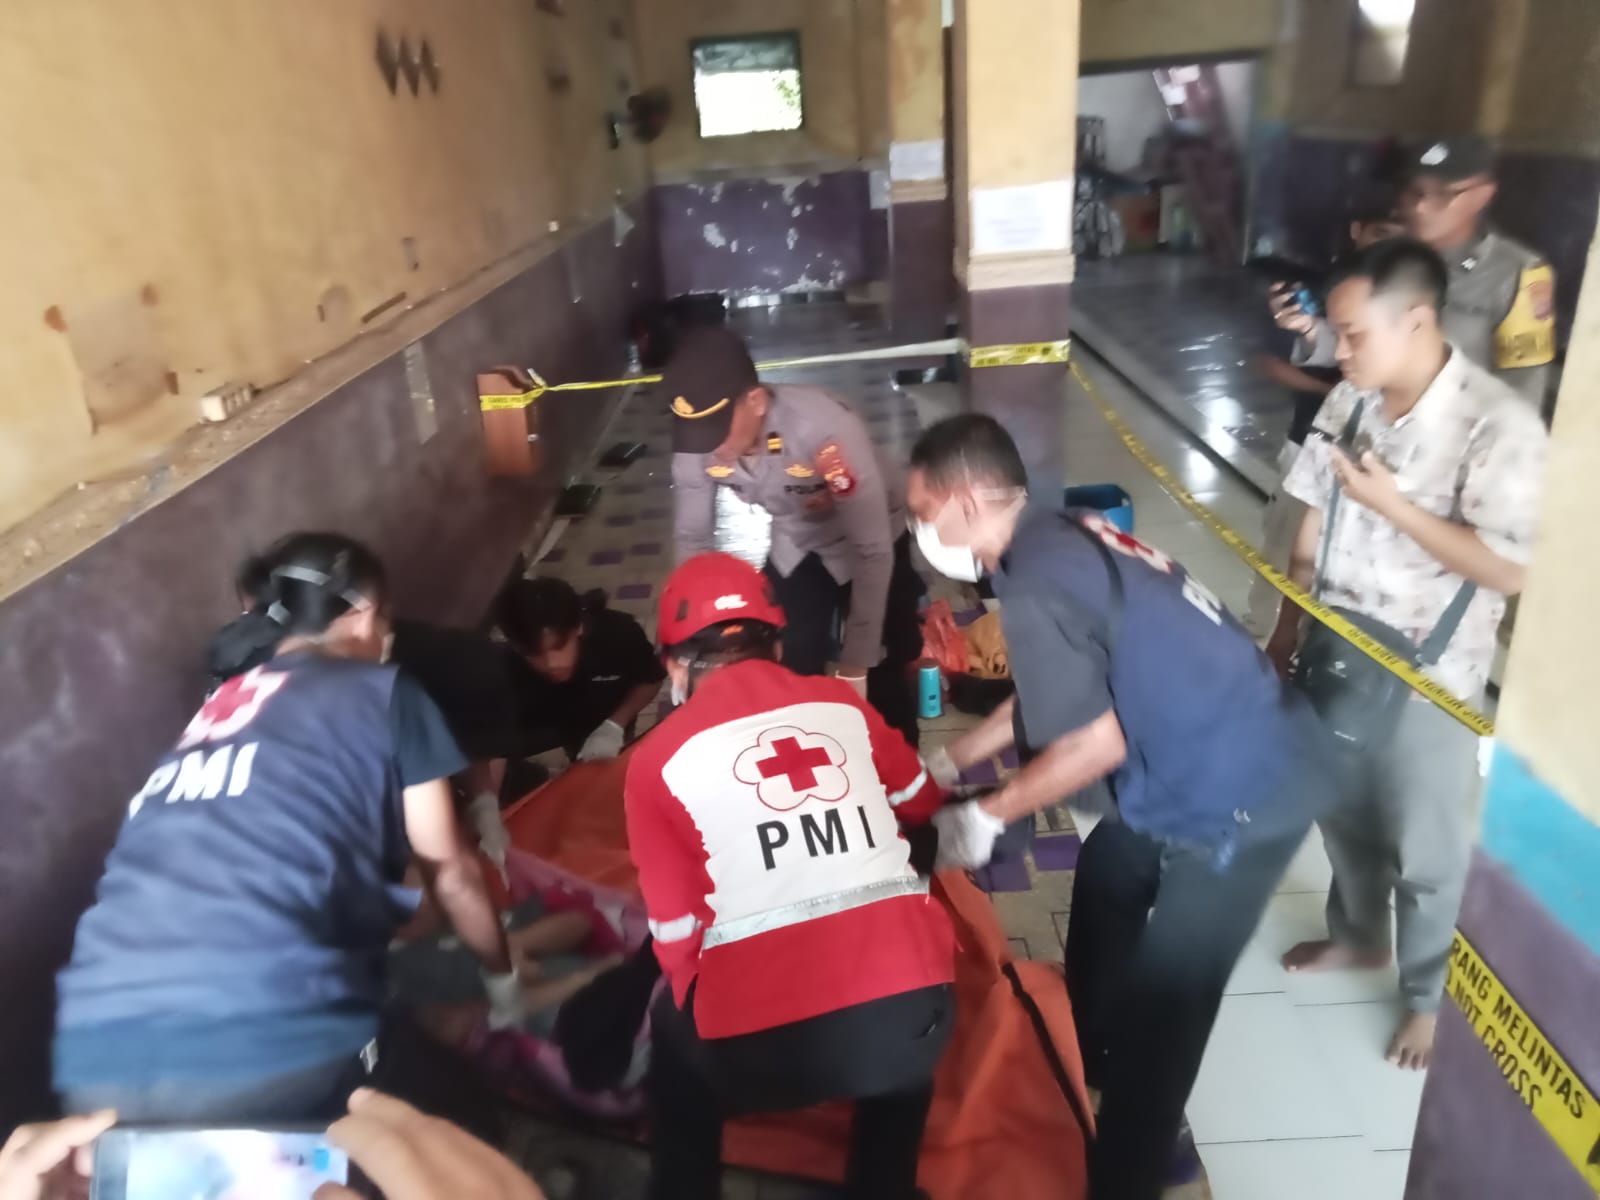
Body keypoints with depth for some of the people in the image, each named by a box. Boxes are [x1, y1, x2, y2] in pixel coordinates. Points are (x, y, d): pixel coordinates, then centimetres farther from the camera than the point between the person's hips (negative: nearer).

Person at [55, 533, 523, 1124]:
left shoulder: (209, 715, 25)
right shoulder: (383, 692, 9)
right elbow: (447, 869, 16)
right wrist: (503, 975, 34)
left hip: (98, 1066, 7)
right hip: (273, 1047, -6)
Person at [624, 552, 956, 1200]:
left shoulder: (658, 759, 4)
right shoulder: (842, 703, 11)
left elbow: (675, 932, 8)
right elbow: (921, 802, 29)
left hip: (762, 1039, -1)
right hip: (910, 1003, 2)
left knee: (675, 1040, 31)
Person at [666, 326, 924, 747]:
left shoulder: (824, 430, -42)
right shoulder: (695, 444, -26)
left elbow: (873, 552, -34)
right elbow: (694, 539, -9)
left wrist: (855, 666, -31)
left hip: (868, 544, -4)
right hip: (793, 547, 4)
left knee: (881, 680, -2)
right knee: (791, 673, 5)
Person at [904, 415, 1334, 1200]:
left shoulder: (1036, 588, -23)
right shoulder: (1061, 540, 7)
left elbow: (1093, 745, -21)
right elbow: (1046, 698, 16)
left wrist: (985, 818, -7)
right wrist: (946, 763, 20)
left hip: (1244, 795, -10)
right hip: (1237, 755, 10)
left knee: (1161, 1003, 2)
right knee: (1107, 877, 26)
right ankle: (1091, 1059, 47)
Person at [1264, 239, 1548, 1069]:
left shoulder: (1499, 426, -22)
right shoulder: (1351, 401, -3)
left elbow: (1510, 571, -23)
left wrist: (1391, 502, -26)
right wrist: (1286, 632, 8)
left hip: (1425, 677, -5)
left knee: (1424, 847, 13)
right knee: (1341, 810, 23)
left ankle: (1430, 996, 37)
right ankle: (1358, 934, 50)